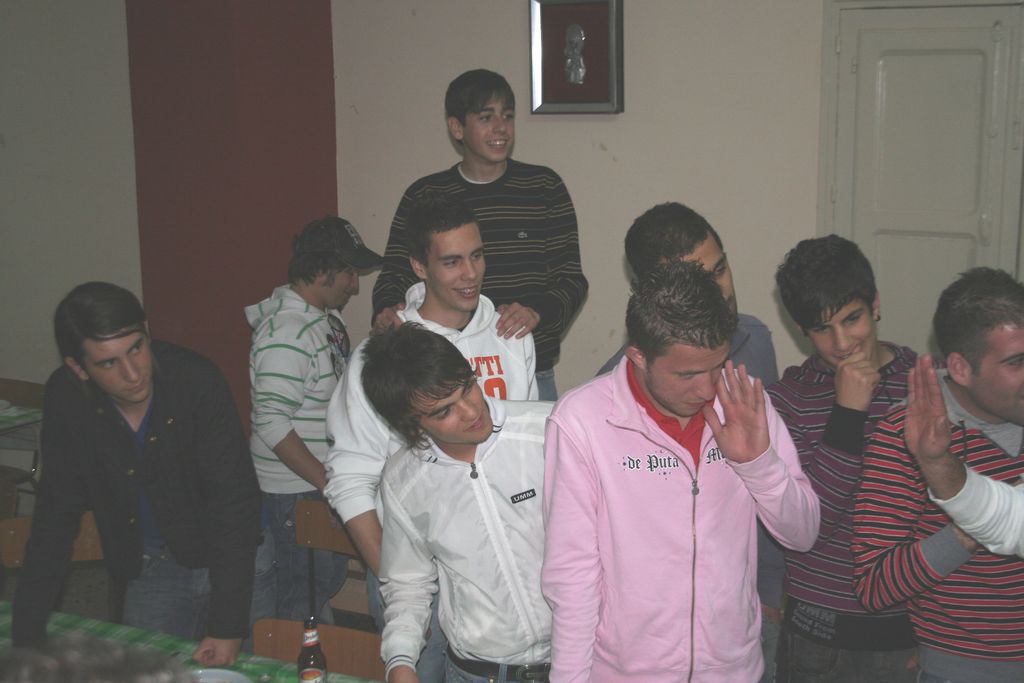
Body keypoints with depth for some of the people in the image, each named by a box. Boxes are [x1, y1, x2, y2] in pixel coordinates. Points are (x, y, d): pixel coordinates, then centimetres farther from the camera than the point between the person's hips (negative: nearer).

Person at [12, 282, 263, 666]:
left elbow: (233, 502, -24)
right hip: (150, 568, 3)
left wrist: (228, 625, -27)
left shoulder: (197, 381, -25)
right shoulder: (66, 399, -14)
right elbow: (56, 512, -6)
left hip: (234, 556, -3)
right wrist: (27, 634, -8)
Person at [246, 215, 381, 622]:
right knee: (304, 592, 3)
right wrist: (328, 483, -22)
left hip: (327, 475, 9)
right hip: (297, 488, -9)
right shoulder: (286, 334, -23)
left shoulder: (323, 317, 7)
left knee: (330, 578, 21)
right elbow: (272, 426, -26)